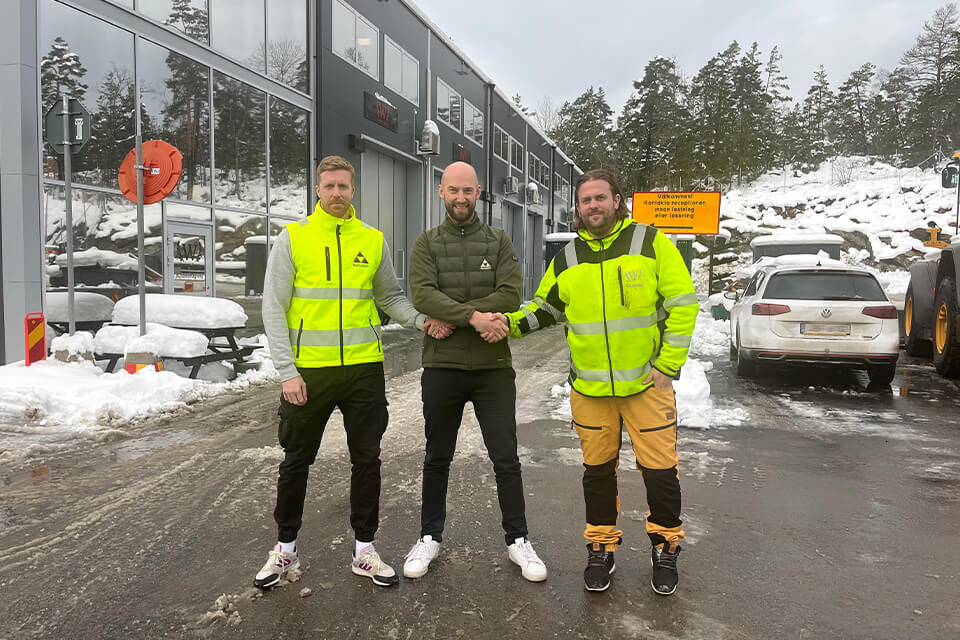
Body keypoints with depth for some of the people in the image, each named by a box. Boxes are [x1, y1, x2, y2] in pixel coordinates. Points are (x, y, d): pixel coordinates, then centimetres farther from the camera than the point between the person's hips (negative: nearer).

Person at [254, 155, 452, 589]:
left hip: (364, 369, 2)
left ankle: (364, 549, 25)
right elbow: (274, 308, -4)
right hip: (308, 370, -2)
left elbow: (390, 296, 14)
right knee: (297, 460, 10)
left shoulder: (373, 241, 7)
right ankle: (285, 548, 30)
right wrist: (287, 370, -11)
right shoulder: (293, 238, -1)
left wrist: (421, 321, -5)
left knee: (367, 459, 9)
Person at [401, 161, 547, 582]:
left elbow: (510, 296, -11)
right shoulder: (427, 244, 3)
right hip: (441, 367, 0)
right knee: (437, 459, 14)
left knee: (506, 459, 6)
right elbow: (422, 295, -13)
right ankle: (430, 537, 31)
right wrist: (473, 317, -26)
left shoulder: (499, 242, 4)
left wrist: (450, 318, -17)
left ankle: (517, 540, 23)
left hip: (493, 367, 0)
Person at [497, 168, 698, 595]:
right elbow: (545, 307, 17)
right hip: (589, 388, 3)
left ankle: (665, 547, 28)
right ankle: (602, 547, 31)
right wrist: (511, 322, -3)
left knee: (660, 468, 4)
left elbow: (682, 305, -4)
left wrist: (668, 366, -8)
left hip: (646, 383, -2)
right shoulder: (567, 259, 7)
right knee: (598, 469, 13)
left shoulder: (651, 243, -3)